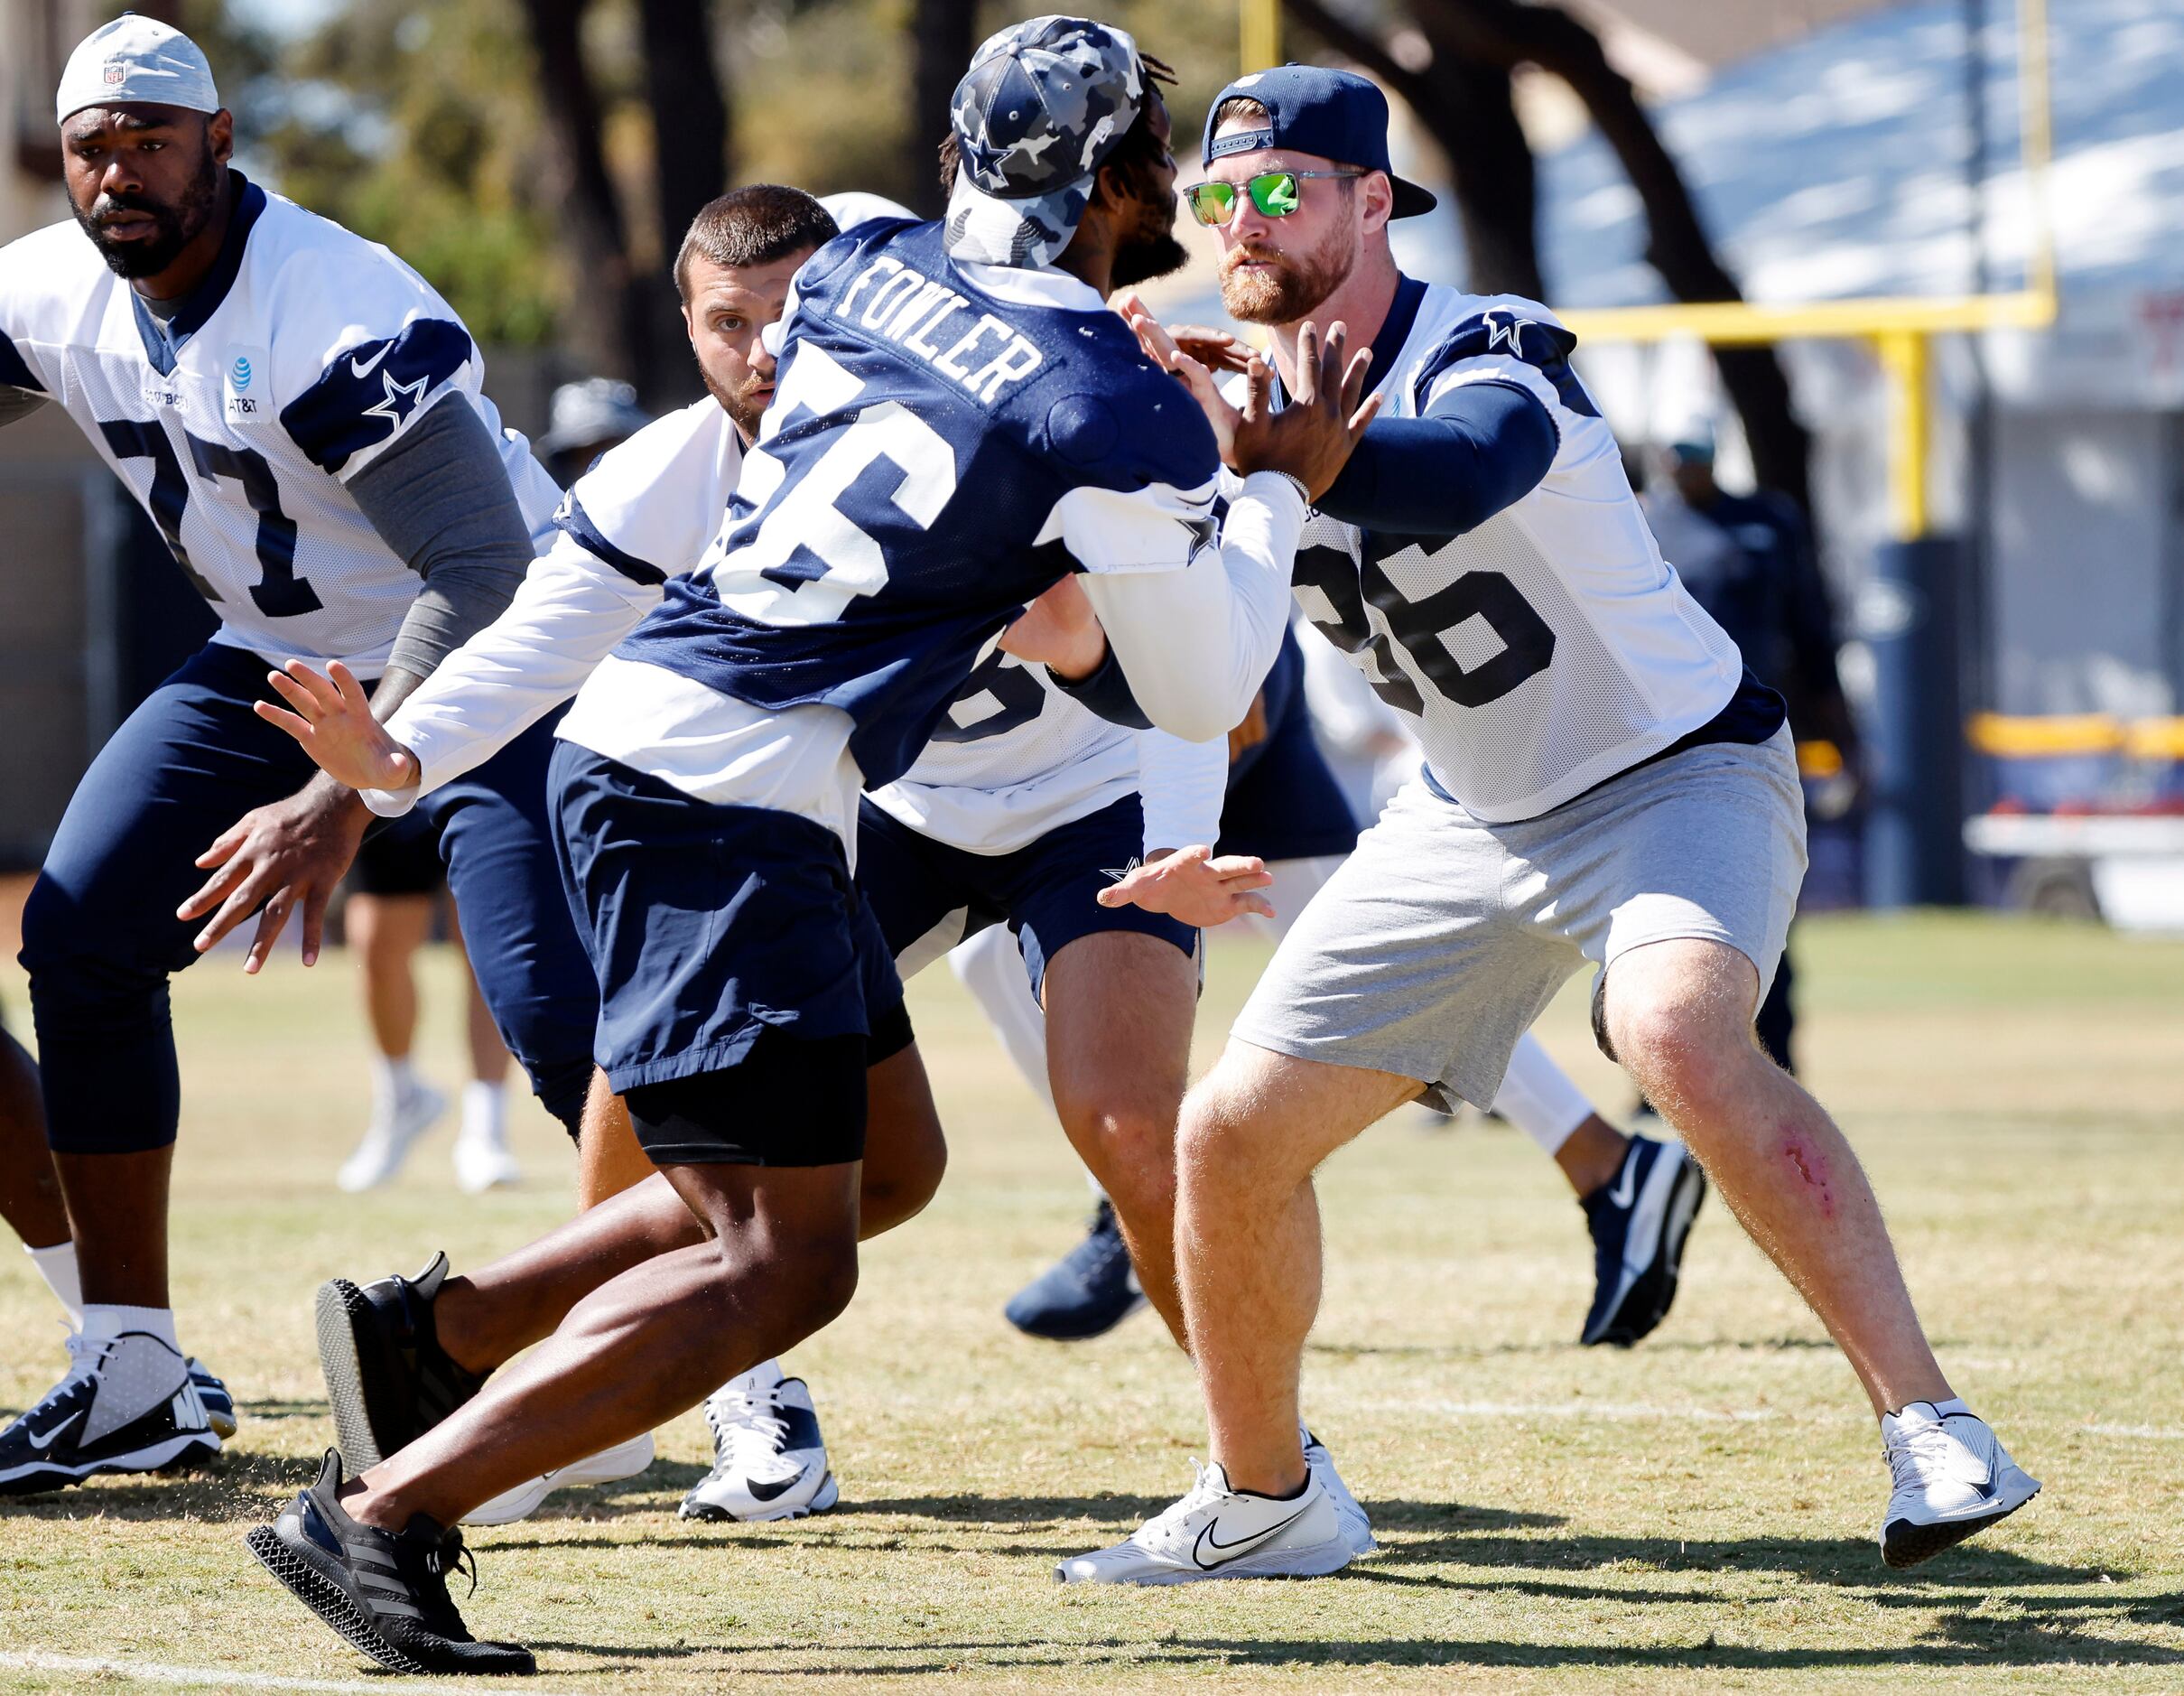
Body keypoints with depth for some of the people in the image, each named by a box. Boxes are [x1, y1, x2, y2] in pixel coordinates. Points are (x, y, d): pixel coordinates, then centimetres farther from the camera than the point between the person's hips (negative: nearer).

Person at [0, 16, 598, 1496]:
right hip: (277, 664, 7)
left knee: (559, 1013, -22)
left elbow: (483, 569, -36)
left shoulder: (342, 315, -30)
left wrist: (341, 804, -43)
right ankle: (135, 1380, 5)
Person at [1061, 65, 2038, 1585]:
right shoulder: (1247, 395, -1)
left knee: (1682, 1040, -37)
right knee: (1234, 1138, 2)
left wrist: (1244, 436, -59)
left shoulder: (1487, 364, -23)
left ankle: (1931, 1426, -34)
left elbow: (1446, 484, -47)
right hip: (1472, 818, 7)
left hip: (1679, 773, -7)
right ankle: (1260, 1504, 22)